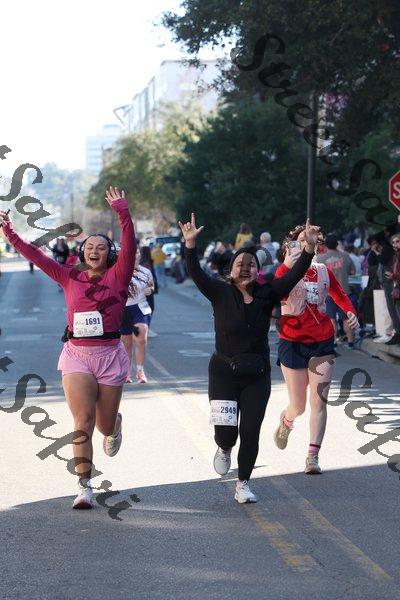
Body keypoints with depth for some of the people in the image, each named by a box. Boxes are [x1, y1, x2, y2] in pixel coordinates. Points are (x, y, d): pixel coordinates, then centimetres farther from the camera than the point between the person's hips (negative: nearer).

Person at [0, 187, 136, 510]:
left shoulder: (117, 277, 1)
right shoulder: (70, 277, 8)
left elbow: (129, 246, -14)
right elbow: (36, 255, 9)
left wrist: (123, 214, -25)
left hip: (109, 356, -1)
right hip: (77, 355, 1)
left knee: (105, 424, 11)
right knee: (83, 422, -11)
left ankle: (115, 424, 50)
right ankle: (85, 487, -8)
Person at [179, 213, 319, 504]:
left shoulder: (267, 294, -1)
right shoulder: (221, 293, -5)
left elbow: (295, 275, -11)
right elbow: (196, 274, -18)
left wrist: (310, 248, -24)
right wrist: (190, 244, -33)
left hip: (257, 375, 2)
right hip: (224, 372, -2)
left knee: (250, 433, 0)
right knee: (226, 431, -9)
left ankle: (243, 485, 17)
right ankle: (224, 450, 29)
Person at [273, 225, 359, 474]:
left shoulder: (323, 271, 4)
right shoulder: (285, 271, -7)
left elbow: (340, 295, 19)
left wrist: (351, 312, 0)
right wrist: (288, 263, -35)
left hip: (322, 342, 2)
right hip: (293, 343, -2)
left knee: (319, 401, -5)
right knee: (298, 406, 5)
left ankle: (313, 456, 1)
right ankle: (286, 422, 42)